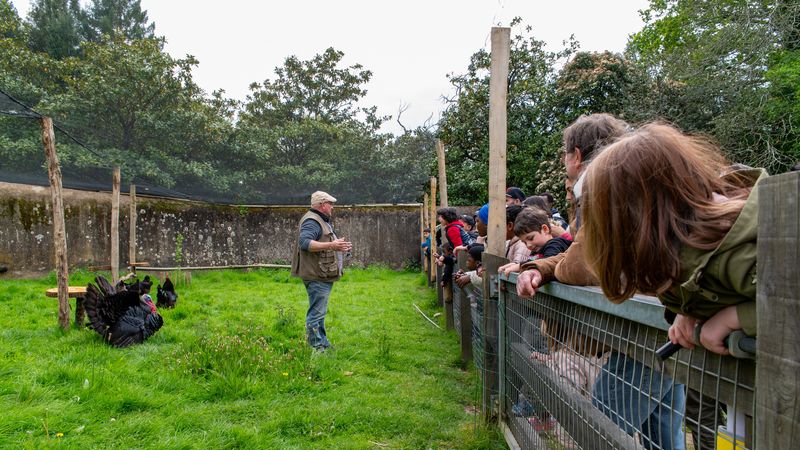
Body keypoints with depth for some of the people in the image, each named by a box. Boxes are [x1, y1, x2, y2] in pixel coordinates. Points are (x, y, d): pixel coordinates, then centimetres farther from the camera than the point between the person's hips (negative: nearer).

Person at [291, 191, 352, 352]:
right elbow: (304, 242, -31)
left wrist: (339, 246, 22)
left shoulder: (322, 221, 20)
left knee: (320, 312, 19)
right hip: (316, 277, -11)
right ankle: (317, 348, -4)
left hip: (323, 276, 11)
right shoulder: (311, 221, -15)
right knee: (316, 313, -8)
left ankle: (323, 344, 29)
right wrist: (331, 245, -34)